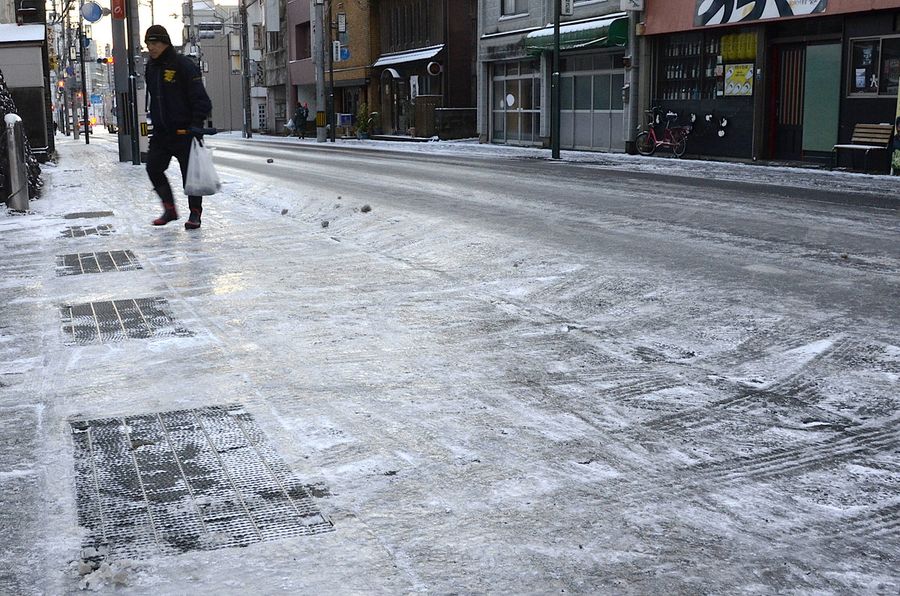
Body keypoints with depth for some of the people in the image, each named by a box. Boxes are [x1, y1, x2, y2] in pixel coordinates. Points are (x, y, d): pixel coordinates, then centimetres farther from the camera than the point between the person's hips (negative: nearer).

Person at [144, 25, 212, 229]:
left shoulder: (183, 65, -10)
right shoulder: (151, 68, 13)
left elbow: (200, 97, -13)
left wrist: (197, 124, -20)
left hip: (184, 131, -7)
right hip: (161, 132, 7)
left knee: (190, 172, -1)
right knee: (153, 168, -1)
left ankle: (195, 213, 10)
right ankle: (169, 209, 11)